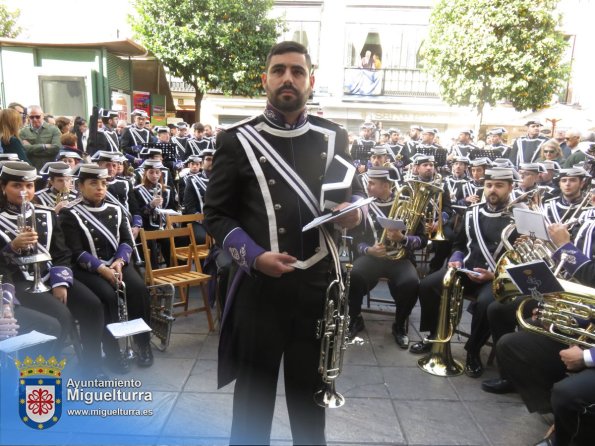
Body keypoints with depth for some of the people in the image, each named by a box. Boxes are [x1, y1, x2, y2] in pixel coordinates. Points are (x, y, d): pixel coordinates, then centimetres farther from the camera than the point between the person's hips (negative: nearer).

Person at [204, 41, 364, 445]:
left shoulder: (334, 137, 6)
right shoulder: (238, 140, -3)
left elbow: (356, 191, 17)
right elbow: (216, 214, -1)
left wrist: (355, 211, -6)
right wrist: (253, 256, -16)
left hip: (318, 282, 3)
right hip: (259, 284, -2)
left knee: (310, 385, 19)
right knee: (255, 388, 14)